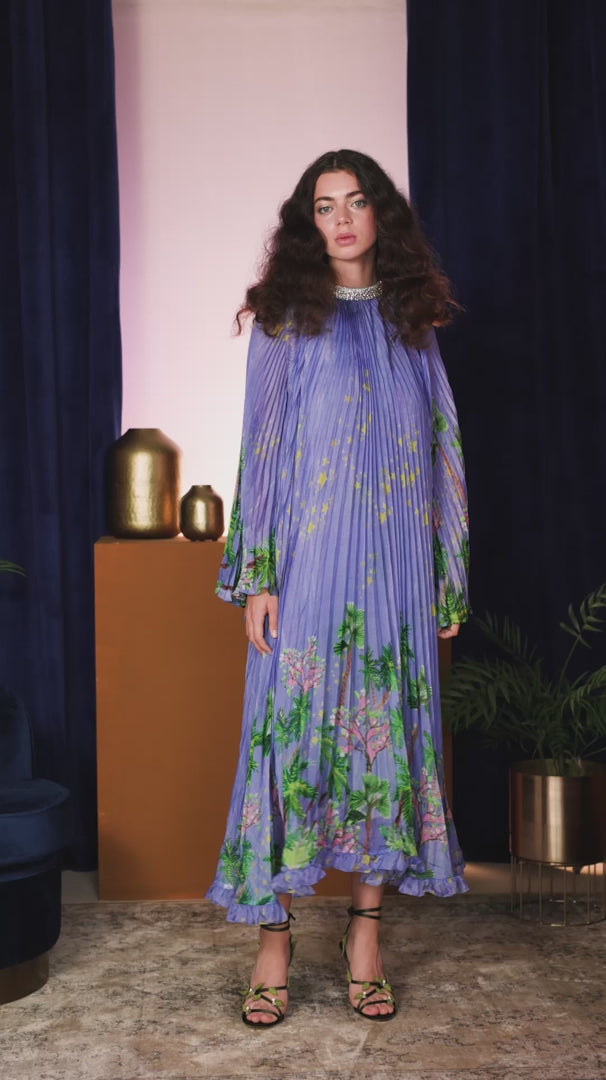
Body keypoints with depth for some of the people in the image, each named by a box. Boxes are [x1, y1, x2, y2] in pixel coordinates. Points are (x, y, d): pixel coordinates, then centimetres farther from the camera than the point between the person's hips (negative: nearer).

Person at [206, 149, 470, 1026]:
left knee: (386, 731, 3)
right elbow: (261, 447, 1)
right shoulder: (285, 319, 6)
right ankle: (274, 942, 6)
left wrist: (450, 574, 9)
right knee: (291, 726, -4)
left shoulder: (413, 319, 13)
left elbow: (442, 449, 13)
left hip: (394, 564, 3)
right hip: (308, 560, -2)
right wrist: (258, 575, -8)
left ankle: (366, 935, 14)